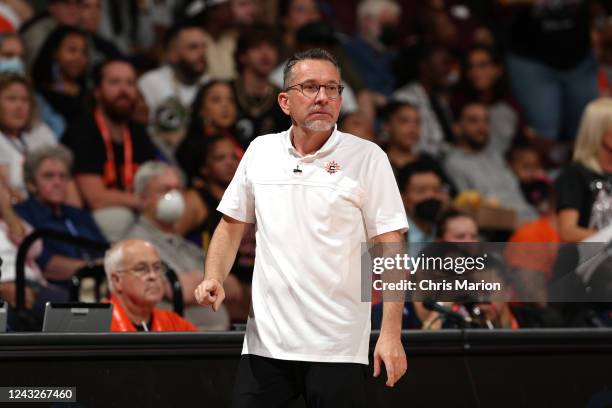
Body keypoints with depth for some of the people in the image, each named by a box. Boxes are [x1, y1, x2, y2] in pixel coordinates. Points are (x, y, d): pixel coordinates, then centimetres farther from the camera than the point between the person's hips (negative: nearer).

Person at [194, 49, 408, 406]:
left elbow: (389, 248, -5)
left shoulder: (368, 158, -2)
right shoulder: (260, 152, 9)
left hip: (337, 348, -3)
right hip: (265, 343, 3)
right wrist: (214, 279, 0)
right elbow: (233, 225, 19)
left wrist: (391, 333, -13)